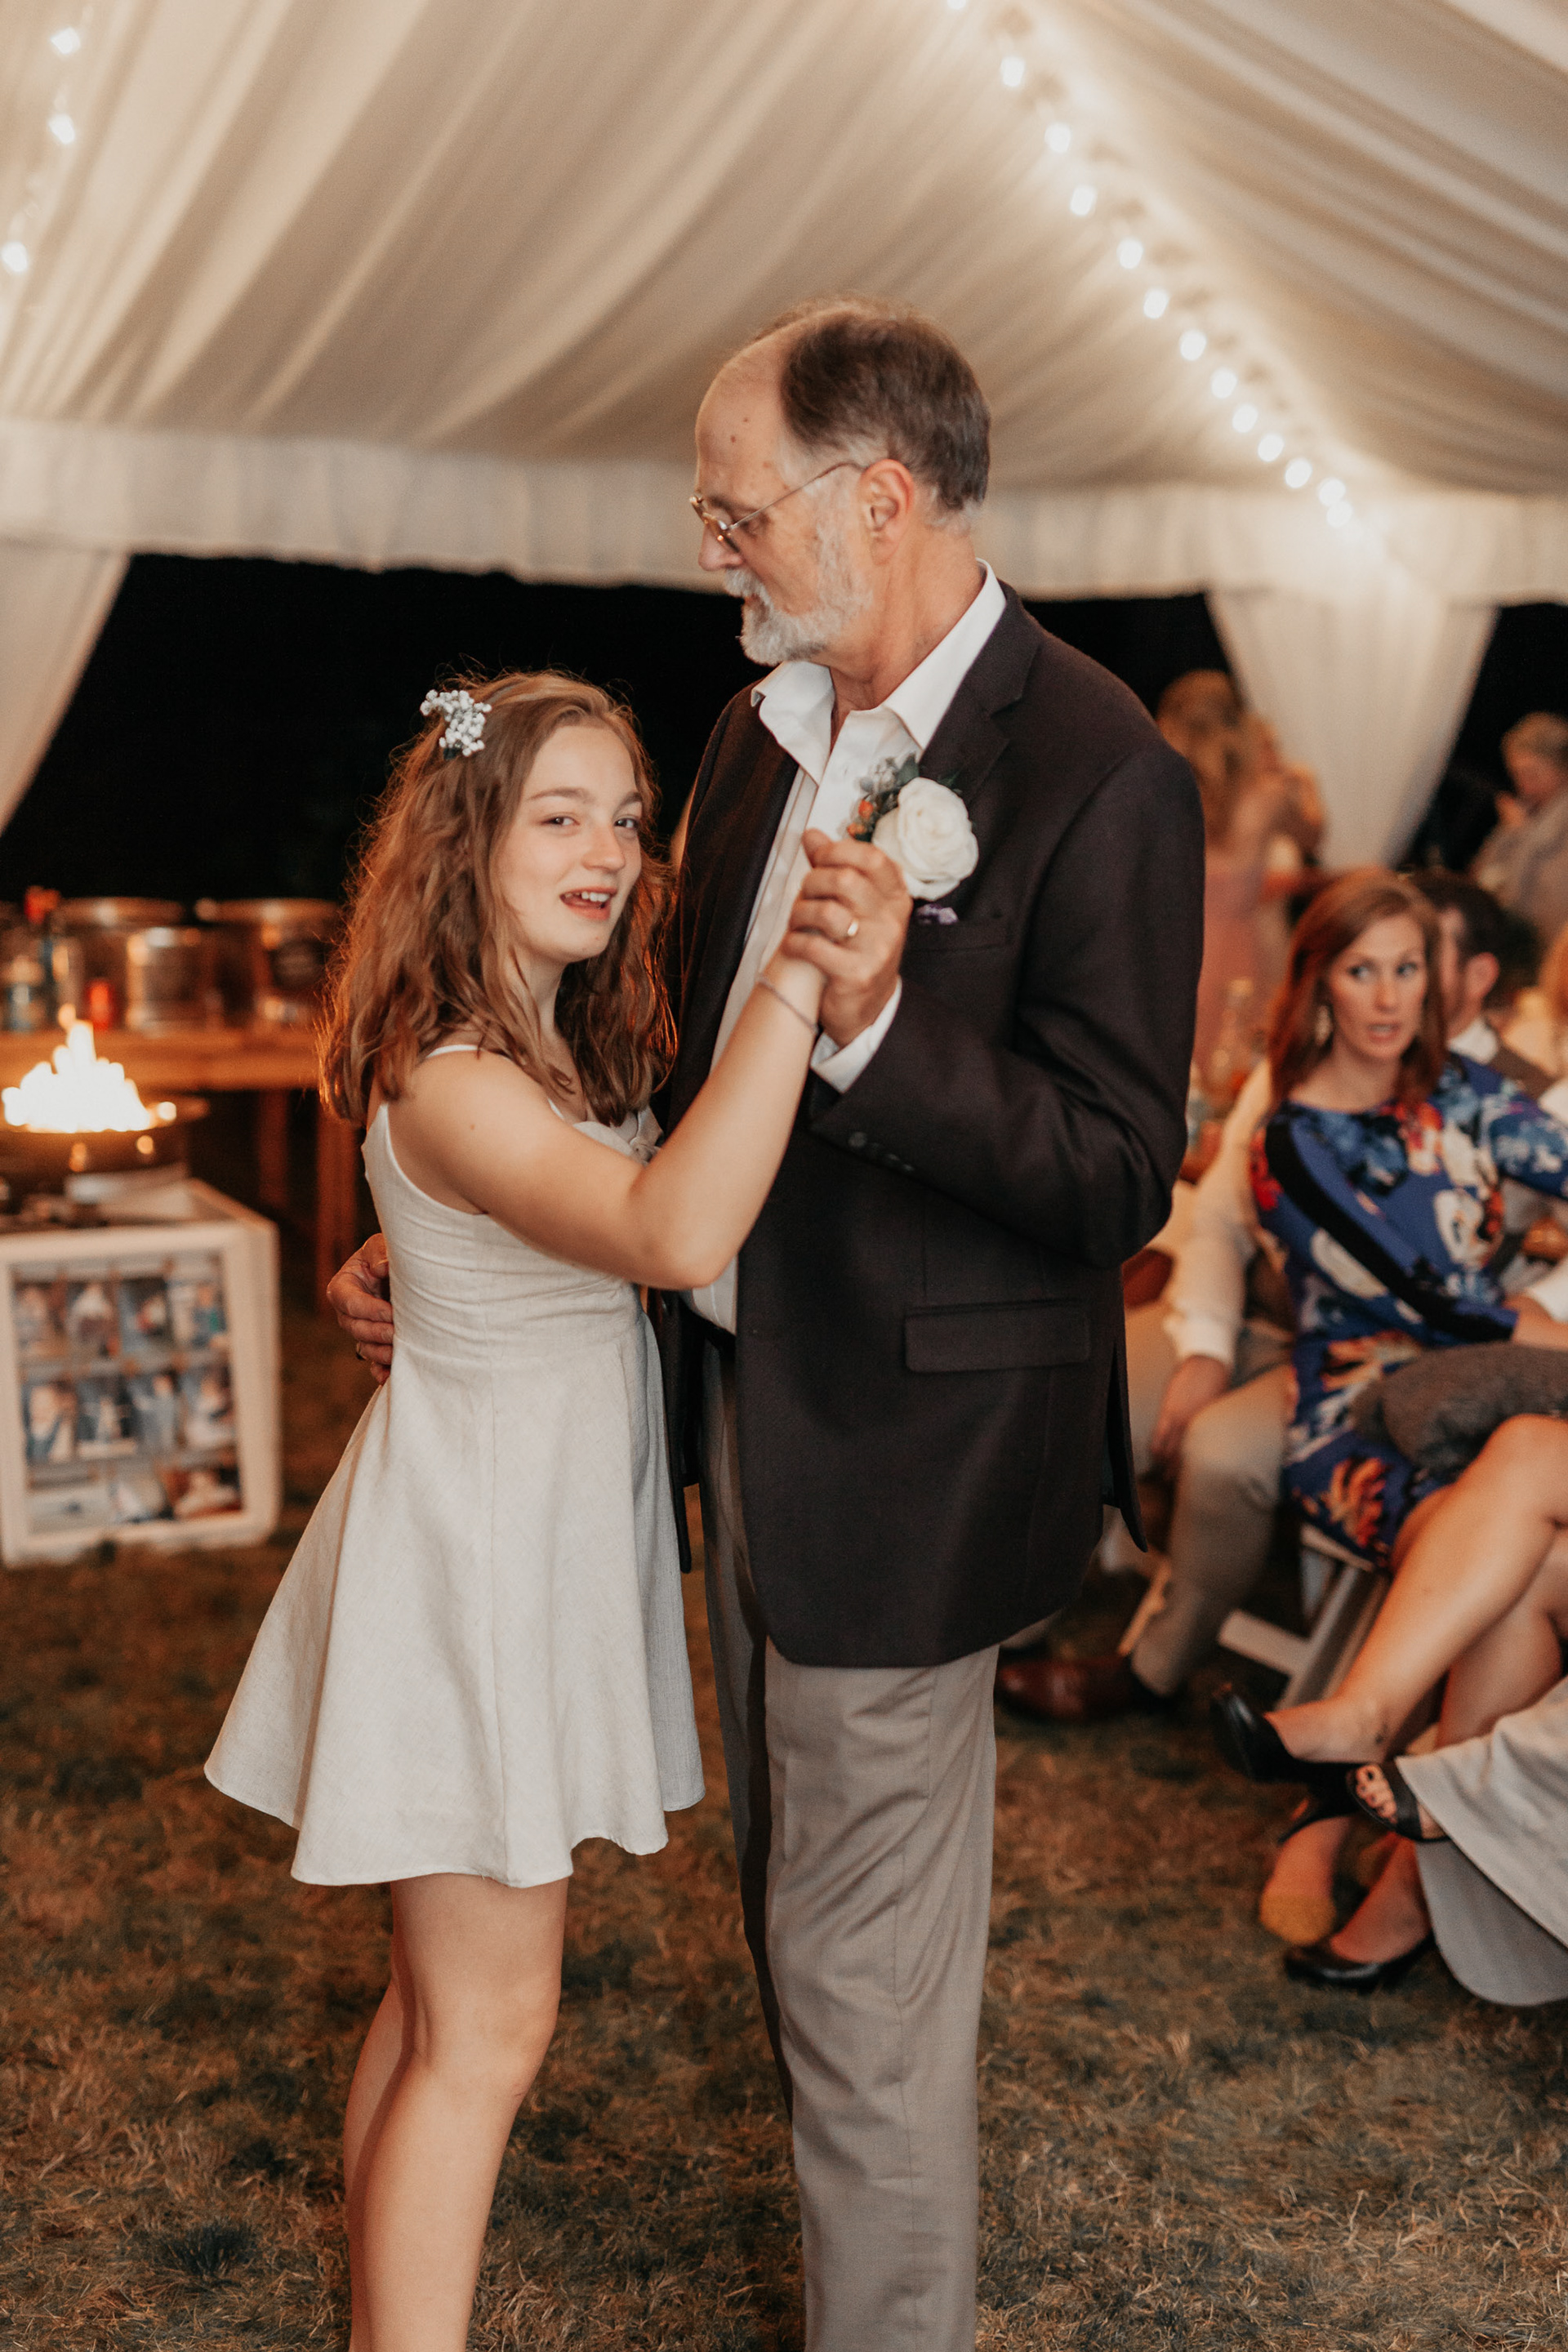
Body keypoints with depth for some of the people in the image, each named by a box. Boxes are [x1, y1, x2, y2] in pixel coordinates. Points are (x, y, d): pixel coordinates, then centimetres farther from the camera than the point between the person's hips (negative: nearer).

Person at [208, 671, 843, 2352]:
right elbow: (677, 1234, -42)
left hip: (544, 1545, 10)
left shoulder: (572, 1055, 7)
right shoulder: (453, 1086, -25)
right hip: (471, 1564, -9)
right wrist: (796, 973, -44)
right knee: (487, 2025, 2)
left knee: (441, 1996, 20)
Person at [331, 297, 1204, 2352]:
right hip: (744, 1394, 8)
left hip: (901, 1452, -8)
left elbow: (1120, 1181, -20)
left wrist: (875, 1019, -34)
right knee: (792, 1895, 23)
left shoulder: (1101, 776, -19)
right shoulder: (771, 723, 6)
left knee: (862, 1957, 6)